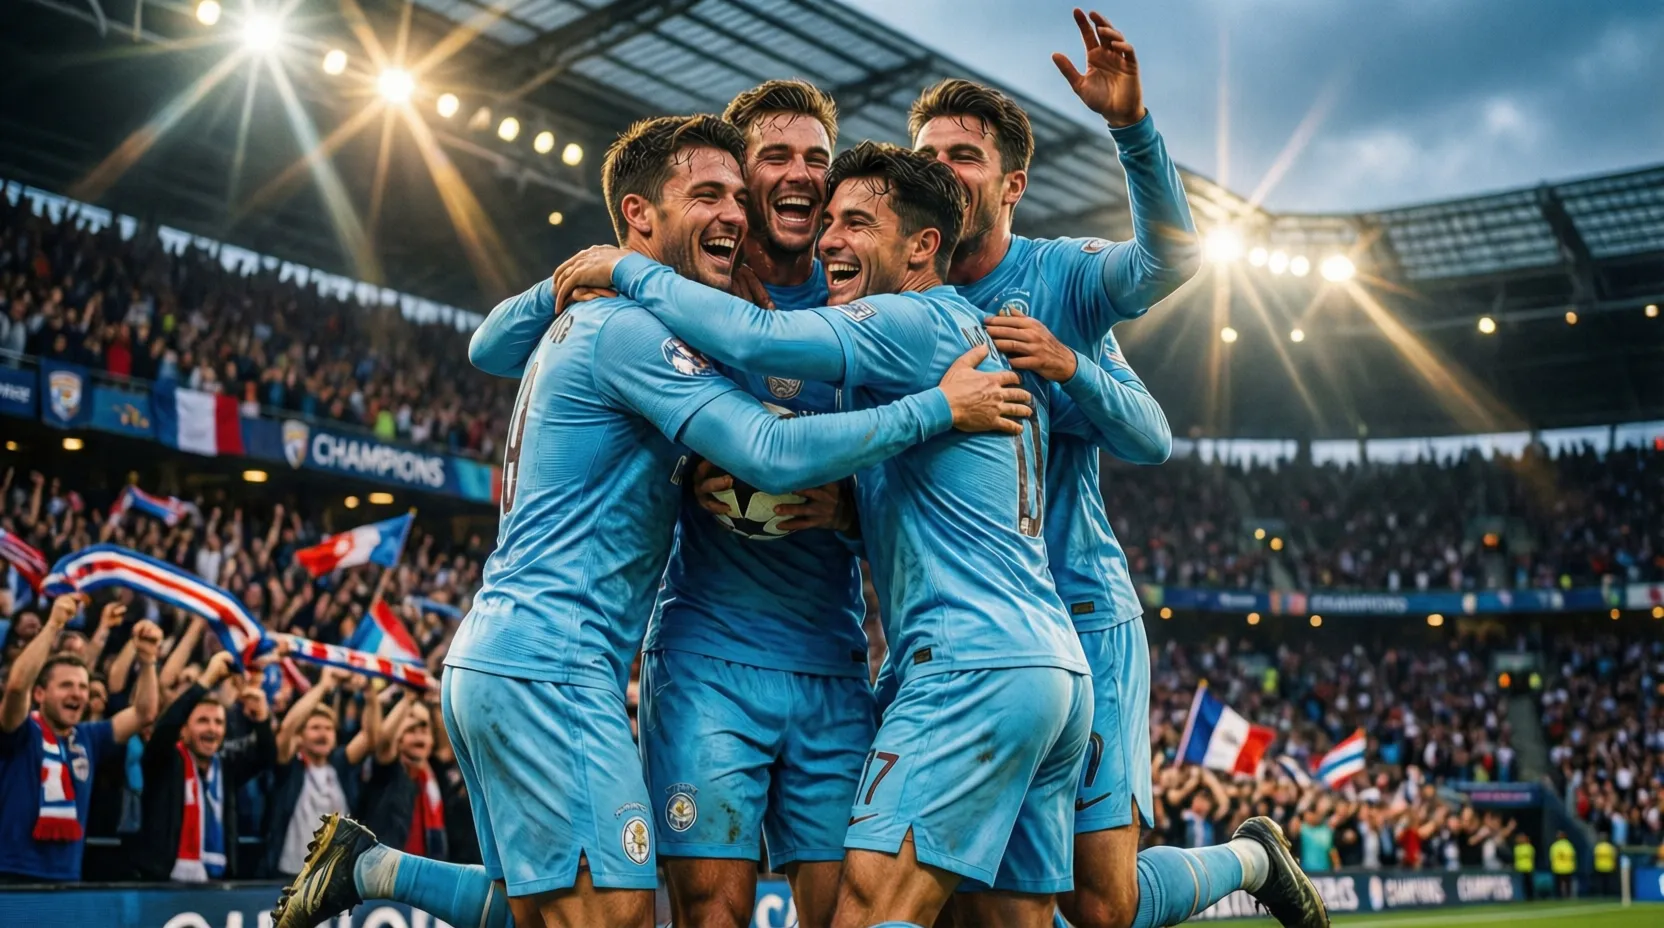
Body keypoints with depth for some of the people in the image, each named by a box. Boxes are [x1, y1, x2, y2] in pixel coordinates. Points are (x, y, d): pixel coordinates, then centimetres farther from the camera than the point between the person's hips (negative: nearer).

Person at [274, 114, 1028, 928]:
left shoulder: (586, 318, 16)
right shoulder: (632, 328, -14)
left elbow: (486, 347, 39)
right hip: (547, 664, -10)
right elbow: (776, 455, -24)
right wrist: (938, 408, -17)